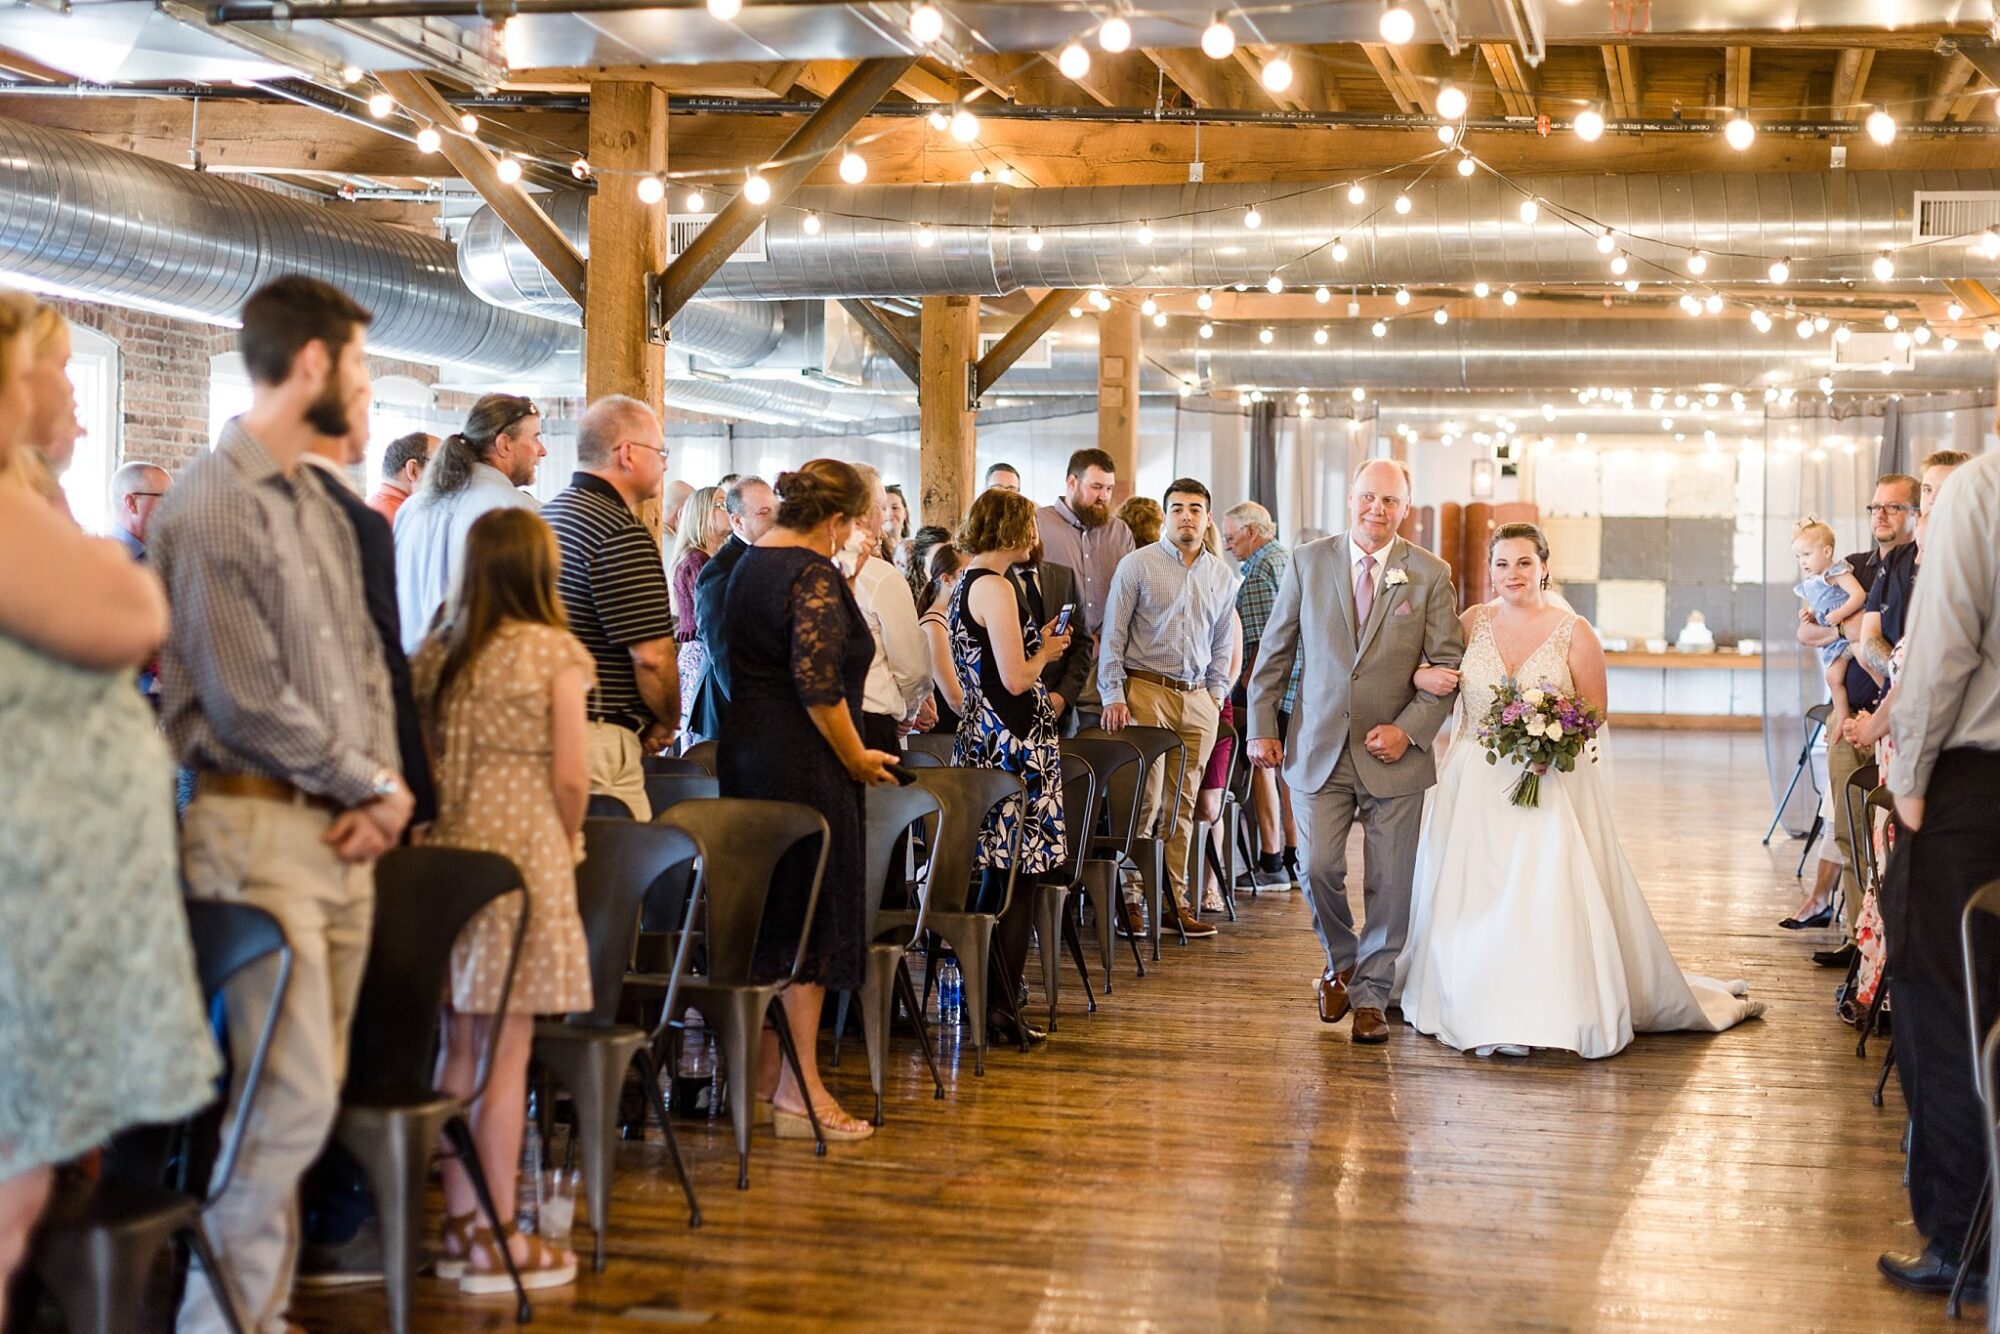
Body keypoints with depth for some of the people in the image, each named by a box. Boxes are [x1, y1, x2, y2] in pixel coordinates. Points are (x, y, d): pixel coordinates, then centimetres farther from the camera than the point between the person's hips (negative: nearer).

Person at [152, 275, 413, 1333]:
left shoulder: (320, 510, 17)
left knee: (308, 1088, 10)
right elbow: (249, 700, -15)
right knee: (293, 1097, -11)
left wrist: (385, 782, 1)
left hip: (344, 829, 8)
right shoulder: (211, 507, -10)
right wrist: (374, 786, -5)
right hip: (258, 827, -8)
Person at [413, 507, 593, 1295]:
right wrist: (568, 840, 8)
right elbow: (569, 779, -8)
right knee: (506, 1054, -1)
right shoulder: (554, 653, -4)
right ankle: (495, 1242, 4)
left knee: (458, 1047, 12)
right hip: (522, 852, -5)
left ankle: (459, 1223, 19)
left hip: (445, 852, 5)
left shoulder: (436, 654, 9)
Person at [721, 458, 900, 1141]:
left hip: (745, 750, 9)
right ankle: (800, 1092, 0)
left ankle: (763, 1076, 22)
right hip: (802, 762, -9)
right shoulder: (814, 576, -15)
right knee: (810, 917, -3)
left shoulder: (750, 563, 13)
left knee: (766, 914, 14)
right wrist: (858, 757, -11)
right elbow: (819, 684, -23)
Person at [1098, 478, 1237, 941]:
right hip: (1146, 690, -4)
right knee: (1145, 799, -8)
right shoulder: (1138, 565, -1)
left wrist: (1216, 697, 10)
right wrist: (1113, 695, -10)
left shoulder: (1221, 576, 12)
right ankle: (1129, 898, -1)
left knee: (1181, 803, 7)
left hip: (1198, 698, 4)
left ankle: (1174, 899, 11)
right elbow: (1113, 635, -3)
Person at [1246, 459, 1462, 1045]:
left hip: (1394, 753, 0)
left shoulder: (1430, 574, 0)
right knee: (1319, 868, -6)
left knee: (1389, 883, 2)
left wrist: (1408, 730, -12)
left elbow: (1448, 666, 0)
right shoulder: (1308, 562, 3)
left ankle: (1370, 996, 18)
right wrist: (1262, 728, 4)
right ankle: (1341, 963, 23)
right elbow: (1274, 651, 8)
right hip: (1319, 750, 0)